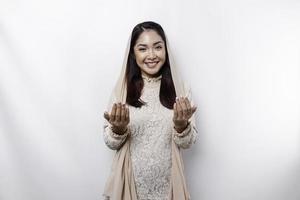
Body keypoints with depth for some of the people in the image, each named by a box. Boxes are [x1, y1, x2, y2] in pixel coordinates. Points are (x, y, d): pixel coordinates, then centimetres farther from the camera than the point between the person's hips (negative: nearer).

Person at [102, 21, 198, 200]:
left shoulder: (180, 89, -6)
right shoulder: (123, 88, -6)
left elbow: (187, 143, -4)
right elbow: (111, 143, -4)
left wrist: (182, 125, -24)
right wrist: (118, 129, -23)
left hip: (167, 182, 1)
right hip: (131, 179, 0)